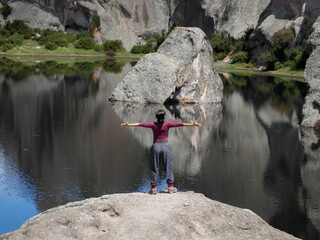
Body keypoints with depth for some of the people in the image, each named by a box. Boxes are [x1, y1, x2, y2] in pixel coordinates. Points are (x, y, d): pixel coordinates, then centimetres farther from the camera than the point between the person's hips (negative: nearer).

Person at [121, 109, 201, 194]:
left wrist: (129, 125, -1)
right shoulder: (167, 124, -7)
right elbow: (179, 124, -9)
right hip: (165, 146, -1)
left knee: (154, 168, 7)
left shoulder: (153, 124, -5)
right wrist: (192, 125, -8)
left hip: (156, 146, 1)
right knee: (168, 167, 7)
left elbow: (141, 124, -5)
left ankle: (154, 188, 5)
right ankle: (170, 187, 7)